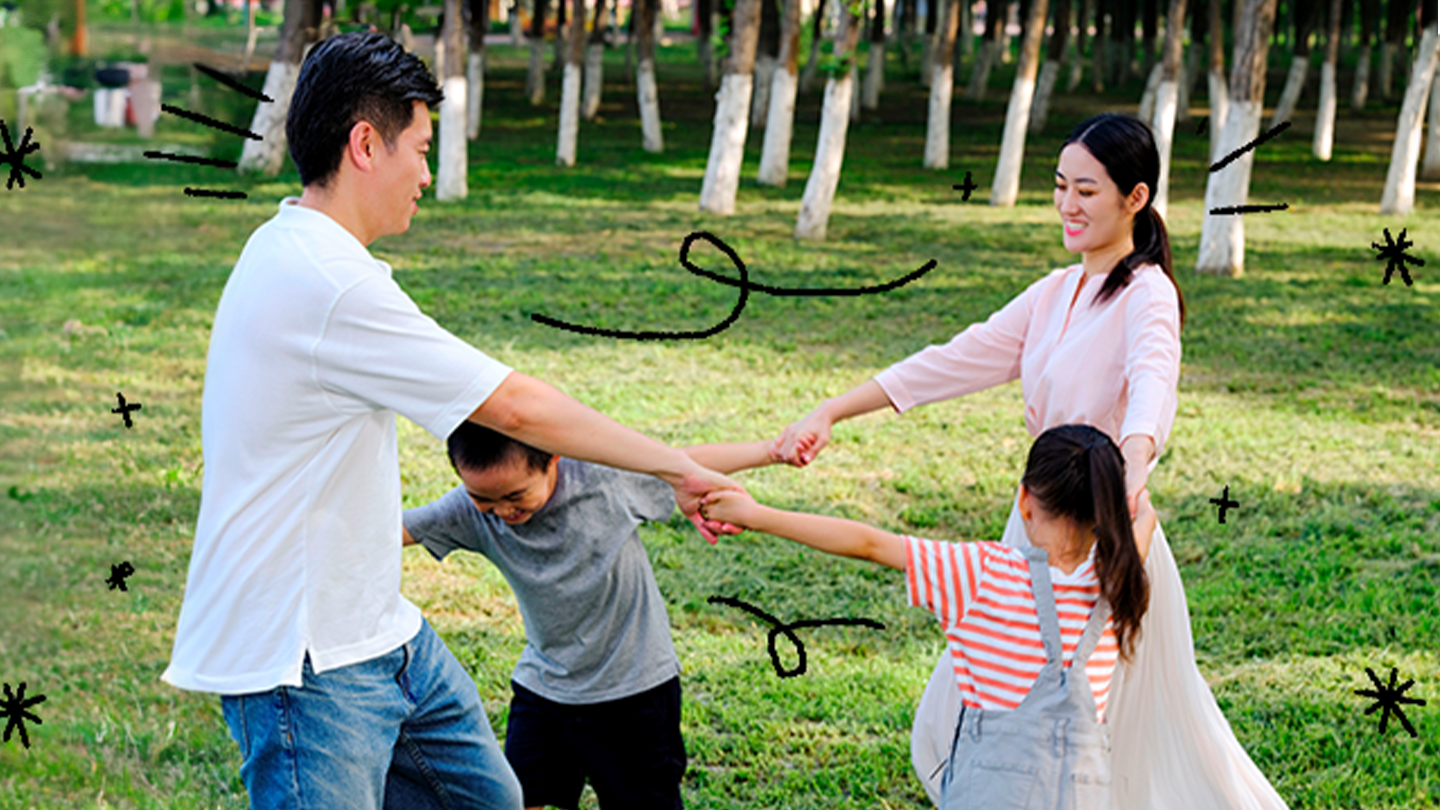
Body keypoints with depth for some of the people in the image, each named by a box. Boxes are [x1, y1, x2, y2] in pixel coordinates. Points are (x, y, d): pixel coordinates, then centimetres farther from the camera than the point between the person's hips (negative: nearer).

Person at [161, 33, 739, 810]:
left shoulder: (286, 250, 10)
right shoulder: (330, 286, -24)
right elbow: (518, 407, -20)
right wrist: (678, 468, -11)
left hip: (376, 630, 11)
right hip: (302, 661, -11)